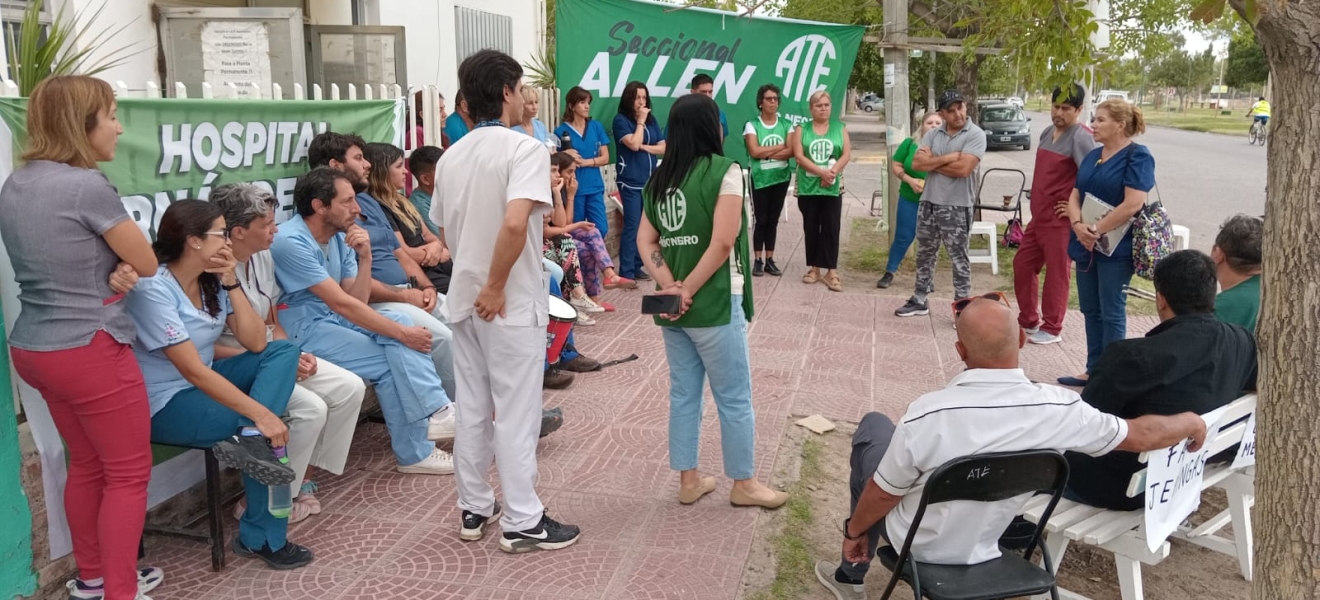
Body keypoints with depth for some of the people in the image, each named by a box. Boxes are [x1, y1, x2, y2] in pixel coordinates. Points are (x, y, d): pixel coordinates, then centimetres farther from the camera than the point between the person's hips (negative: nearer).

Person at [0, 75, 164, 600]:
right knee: (128, 475, 4)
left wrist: (115, 270, -5)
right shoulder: (87, 186, -20)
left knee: (87, 466, 21)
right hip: (90, 351, -9)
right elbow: (148, 264, -11)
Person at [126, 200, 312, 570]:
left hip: (203, 384, 8)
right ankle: (261, 538, -6)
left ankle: (249, 439, -29)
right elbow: (193, 370, -29)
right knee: (269, 430, -21)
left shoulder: (212, 280, 0)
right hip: (164, 405, -8)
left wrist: (231, 283, -12)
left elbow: (256, 343, -4)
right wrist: (260, 414, -33)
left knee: (285, 351, -8)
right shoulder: (153, 290, -23)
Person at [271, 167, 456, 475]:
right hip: (302, 330, -7)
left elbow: (356, 301, 3)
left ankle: (434, 413, -19)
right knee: (389, 362, -19)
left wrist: (364, 257, -13)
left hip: (333, 320, 7)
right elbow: (341, 303, -23)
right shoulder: (291, 242, -20)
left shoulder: (340, 237, 5)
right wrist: (402, 334, -20)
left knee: (398, 320, -15)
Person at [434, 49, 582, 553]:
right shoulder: (525, 148, -15)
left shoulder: (450, 157, 9)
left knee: (472, 407, 15)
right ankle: (522, 522, 9)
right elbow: (515, 223, -29)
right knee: (516, 412, 1)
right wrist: (496, 288, -19)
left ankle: (474, 509, 25)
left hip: (464, 299, 7)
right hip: (510, 303, -7)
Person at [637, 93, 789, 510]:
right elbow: (722, 243, -18)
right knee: (734, 397, 7)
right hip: (714, 304, -6)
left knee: (683, 393, 14)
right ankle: (744, 484, 18)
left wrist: (671, 287, -6)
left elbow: (645, 241, 3)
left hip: (671, 307, 6)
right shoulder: (724, 171, -11)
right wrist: (688, 290, -12)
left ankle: (688, 481, 23)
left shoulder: (659, 178, 8)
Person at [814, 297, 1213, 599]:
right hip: (986, 544, 4)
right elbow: (1142, 434, -9)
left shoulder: (928, 414, -33)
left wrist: (854, 531, 1)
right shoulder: (1060, 410, -24)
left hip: (917, 544, -4)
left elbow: (883, 493, -19)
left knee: (873, 426, 19)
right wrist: (1191, 421, 13)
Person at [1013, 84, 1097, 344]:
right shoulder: (1047, 133, 12)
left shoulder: (1080, 137, -15)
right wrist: (1036, 204, 16)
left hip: (1060, 220, -9)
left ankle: (1051, 329, 12)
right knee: (1022, 265, 14)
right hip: (1038, 216, 9)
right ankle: (1028, 320, 27)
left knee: (1056, 273, 1)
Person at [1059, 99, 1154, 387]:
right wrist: (1078, 225, -11)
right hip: (1087, 245, 8)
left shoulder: (1138, 156, -11)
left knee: (1111, 312, -1)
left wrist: (1097, 231, -17)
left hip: (1116, 247, -7)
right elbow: (1075, 195, 8)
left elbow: (1133, 204, -20)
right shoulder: (1093, 155, 13)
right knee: (1091, 310, 12)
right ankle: (1094, 370, 22)